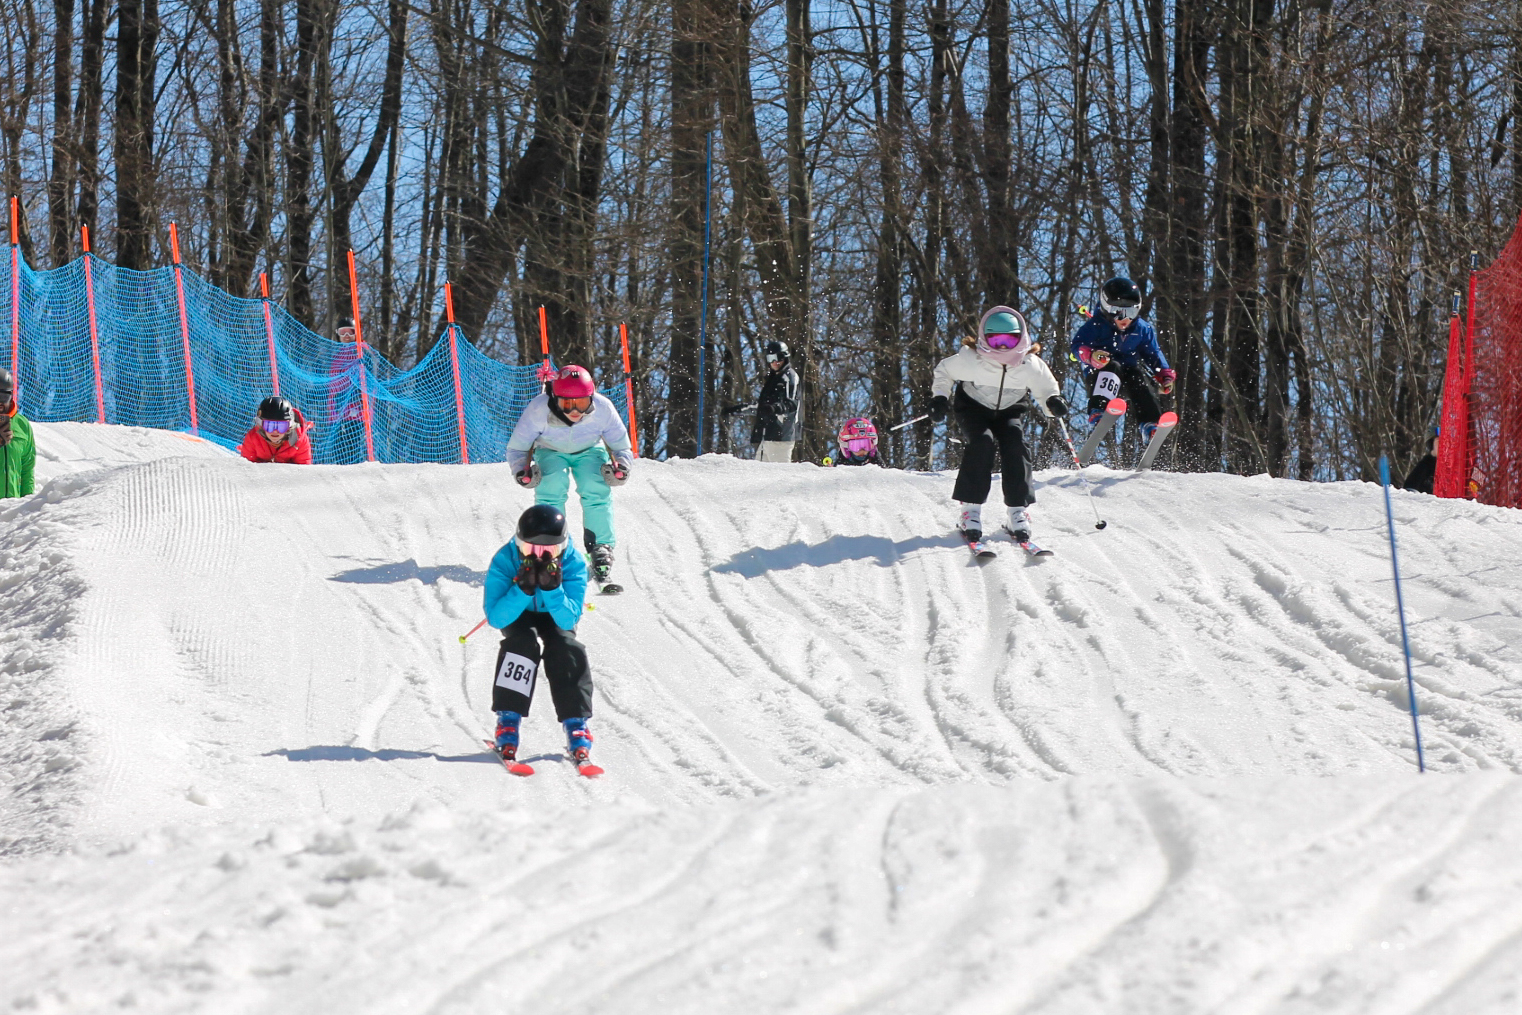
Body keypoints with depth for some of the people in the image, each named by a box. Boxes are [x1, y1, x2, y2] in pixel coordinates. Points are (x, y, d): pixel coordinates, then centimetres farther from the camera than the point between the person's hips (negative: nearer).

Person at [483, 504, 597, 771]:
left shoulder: (572, 563, -27)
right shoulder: (504, 561, -29)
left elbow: (569, 620, -33)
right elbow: (496, 618, -33)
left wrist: (552, 589, -50)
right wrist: (523, 589, -47)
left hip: (555, 616, 1)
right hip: (517, 617, -1)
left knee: (566, 648, -27)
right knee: (523, 642, -30)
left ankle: (576, 724, -21)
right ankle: (508, 722, -26)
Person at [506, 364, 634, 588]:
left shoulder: (603, 409, -28)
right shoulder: (538, 410, -32)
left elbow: (622, 448, -14)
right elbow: (516, 448, -18)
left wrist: (622, 467, -35)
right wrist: (522, 470, -38)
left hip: (589, 451, 1)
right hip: (550, 451, 0)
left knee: (596, 487, -27)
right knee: (552, 484, -30)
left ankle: (601, 548, -17)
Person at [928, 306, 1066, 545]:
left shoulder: (1030, 365, -21)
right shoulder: (970, 360, -26)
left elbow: (1045, 389, -4)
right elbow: (943, 372, -7)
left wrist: (1053, 403, -26)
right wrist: (939, 397, -21)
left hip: (1009, 411, 2)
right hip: (973, 407, -2)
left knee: (1015, 445, -23)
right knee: (983, 441, -29)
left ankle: (1016, 510, -14)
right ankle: (971, 510, -25)